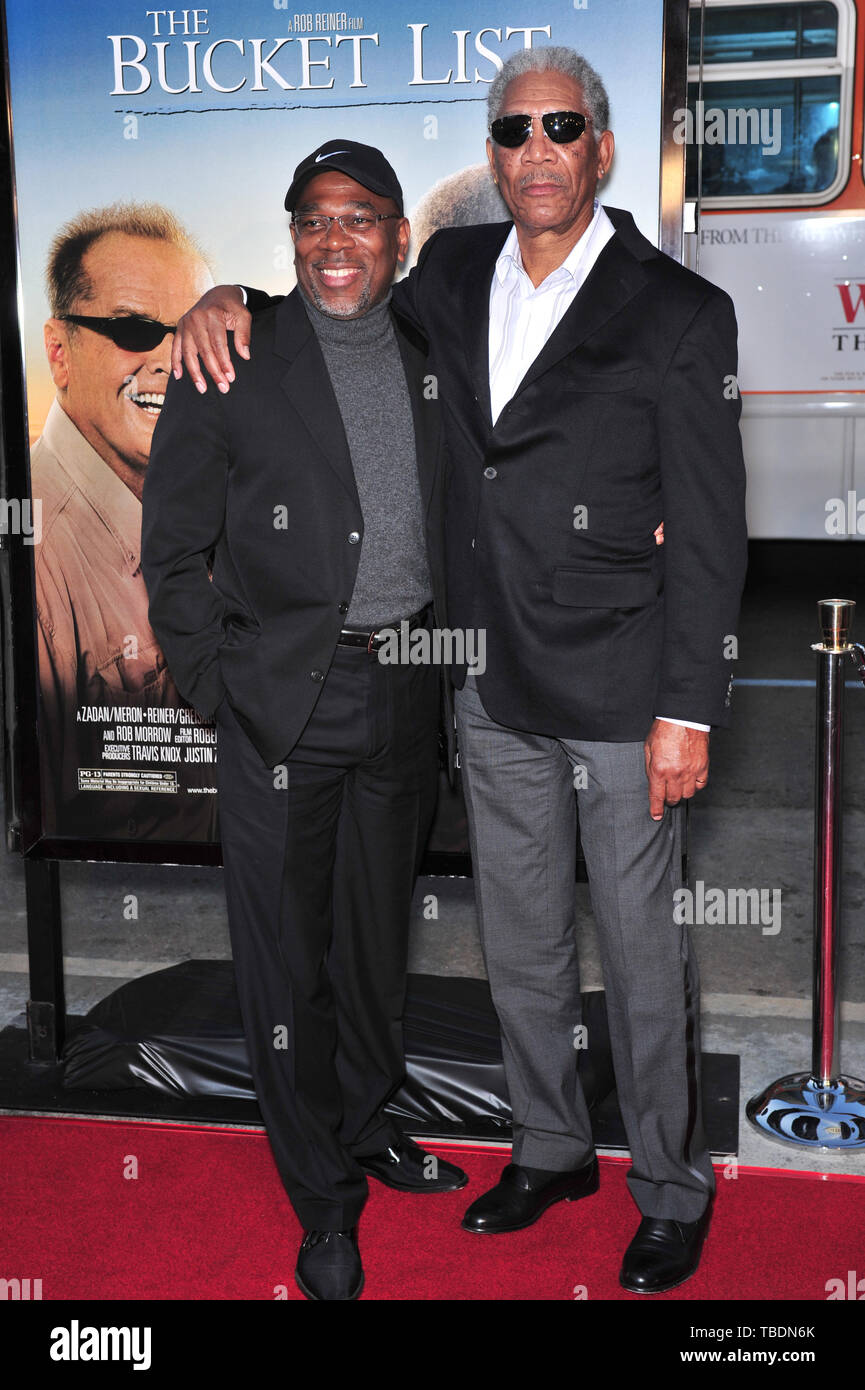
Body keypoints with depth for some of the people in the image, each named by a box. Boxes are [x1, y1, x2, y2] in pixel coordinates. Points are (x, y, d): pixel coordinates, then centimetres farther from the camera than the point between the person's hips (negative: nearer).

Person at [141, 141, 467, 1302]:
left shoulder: (432, 363, 7)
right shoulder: (235, 362, -5)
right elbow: (172, 548, -4)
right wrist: (217, 683, -9)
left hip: (403, 696, 4)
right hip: (281, 703, -4)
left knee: (380, 934, 18)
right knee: (287, 953, 5)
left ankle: (368, 1125, 41)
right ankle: (324, 1201, 21)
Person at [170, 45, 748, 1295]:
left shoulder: (678, 313, -8)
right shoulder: (455, 276, 6)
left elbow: (710, 534, -9)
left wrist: (688, 712, -13)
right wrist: (231, 296, 0)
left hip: (625, 694, -5)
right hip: (496, 688, 5)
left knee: (643, 956, 8)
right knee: (521, 946, 18)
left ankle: (672, 1190, 29)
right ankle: (550, 1148, 40)